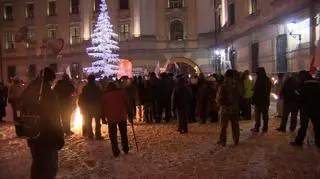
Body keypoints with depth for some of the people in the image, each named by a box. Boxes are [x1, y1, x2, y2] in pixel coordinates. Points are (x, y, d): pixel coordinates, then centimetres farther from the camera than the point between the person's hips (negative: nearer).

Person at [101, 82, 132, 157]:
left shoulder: (104, 95, 8)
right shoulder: (122, 91, 5)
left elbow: (103, 107, 9)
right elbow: (127, 103, 1)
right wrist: (130, 114, 4)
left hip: (111, 118, 0)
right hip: (122, 116, 1)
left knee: (113, 136, 6)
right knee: (124, 134, 14)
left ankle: (116, 152, 5)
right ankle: (126, 149, 20)